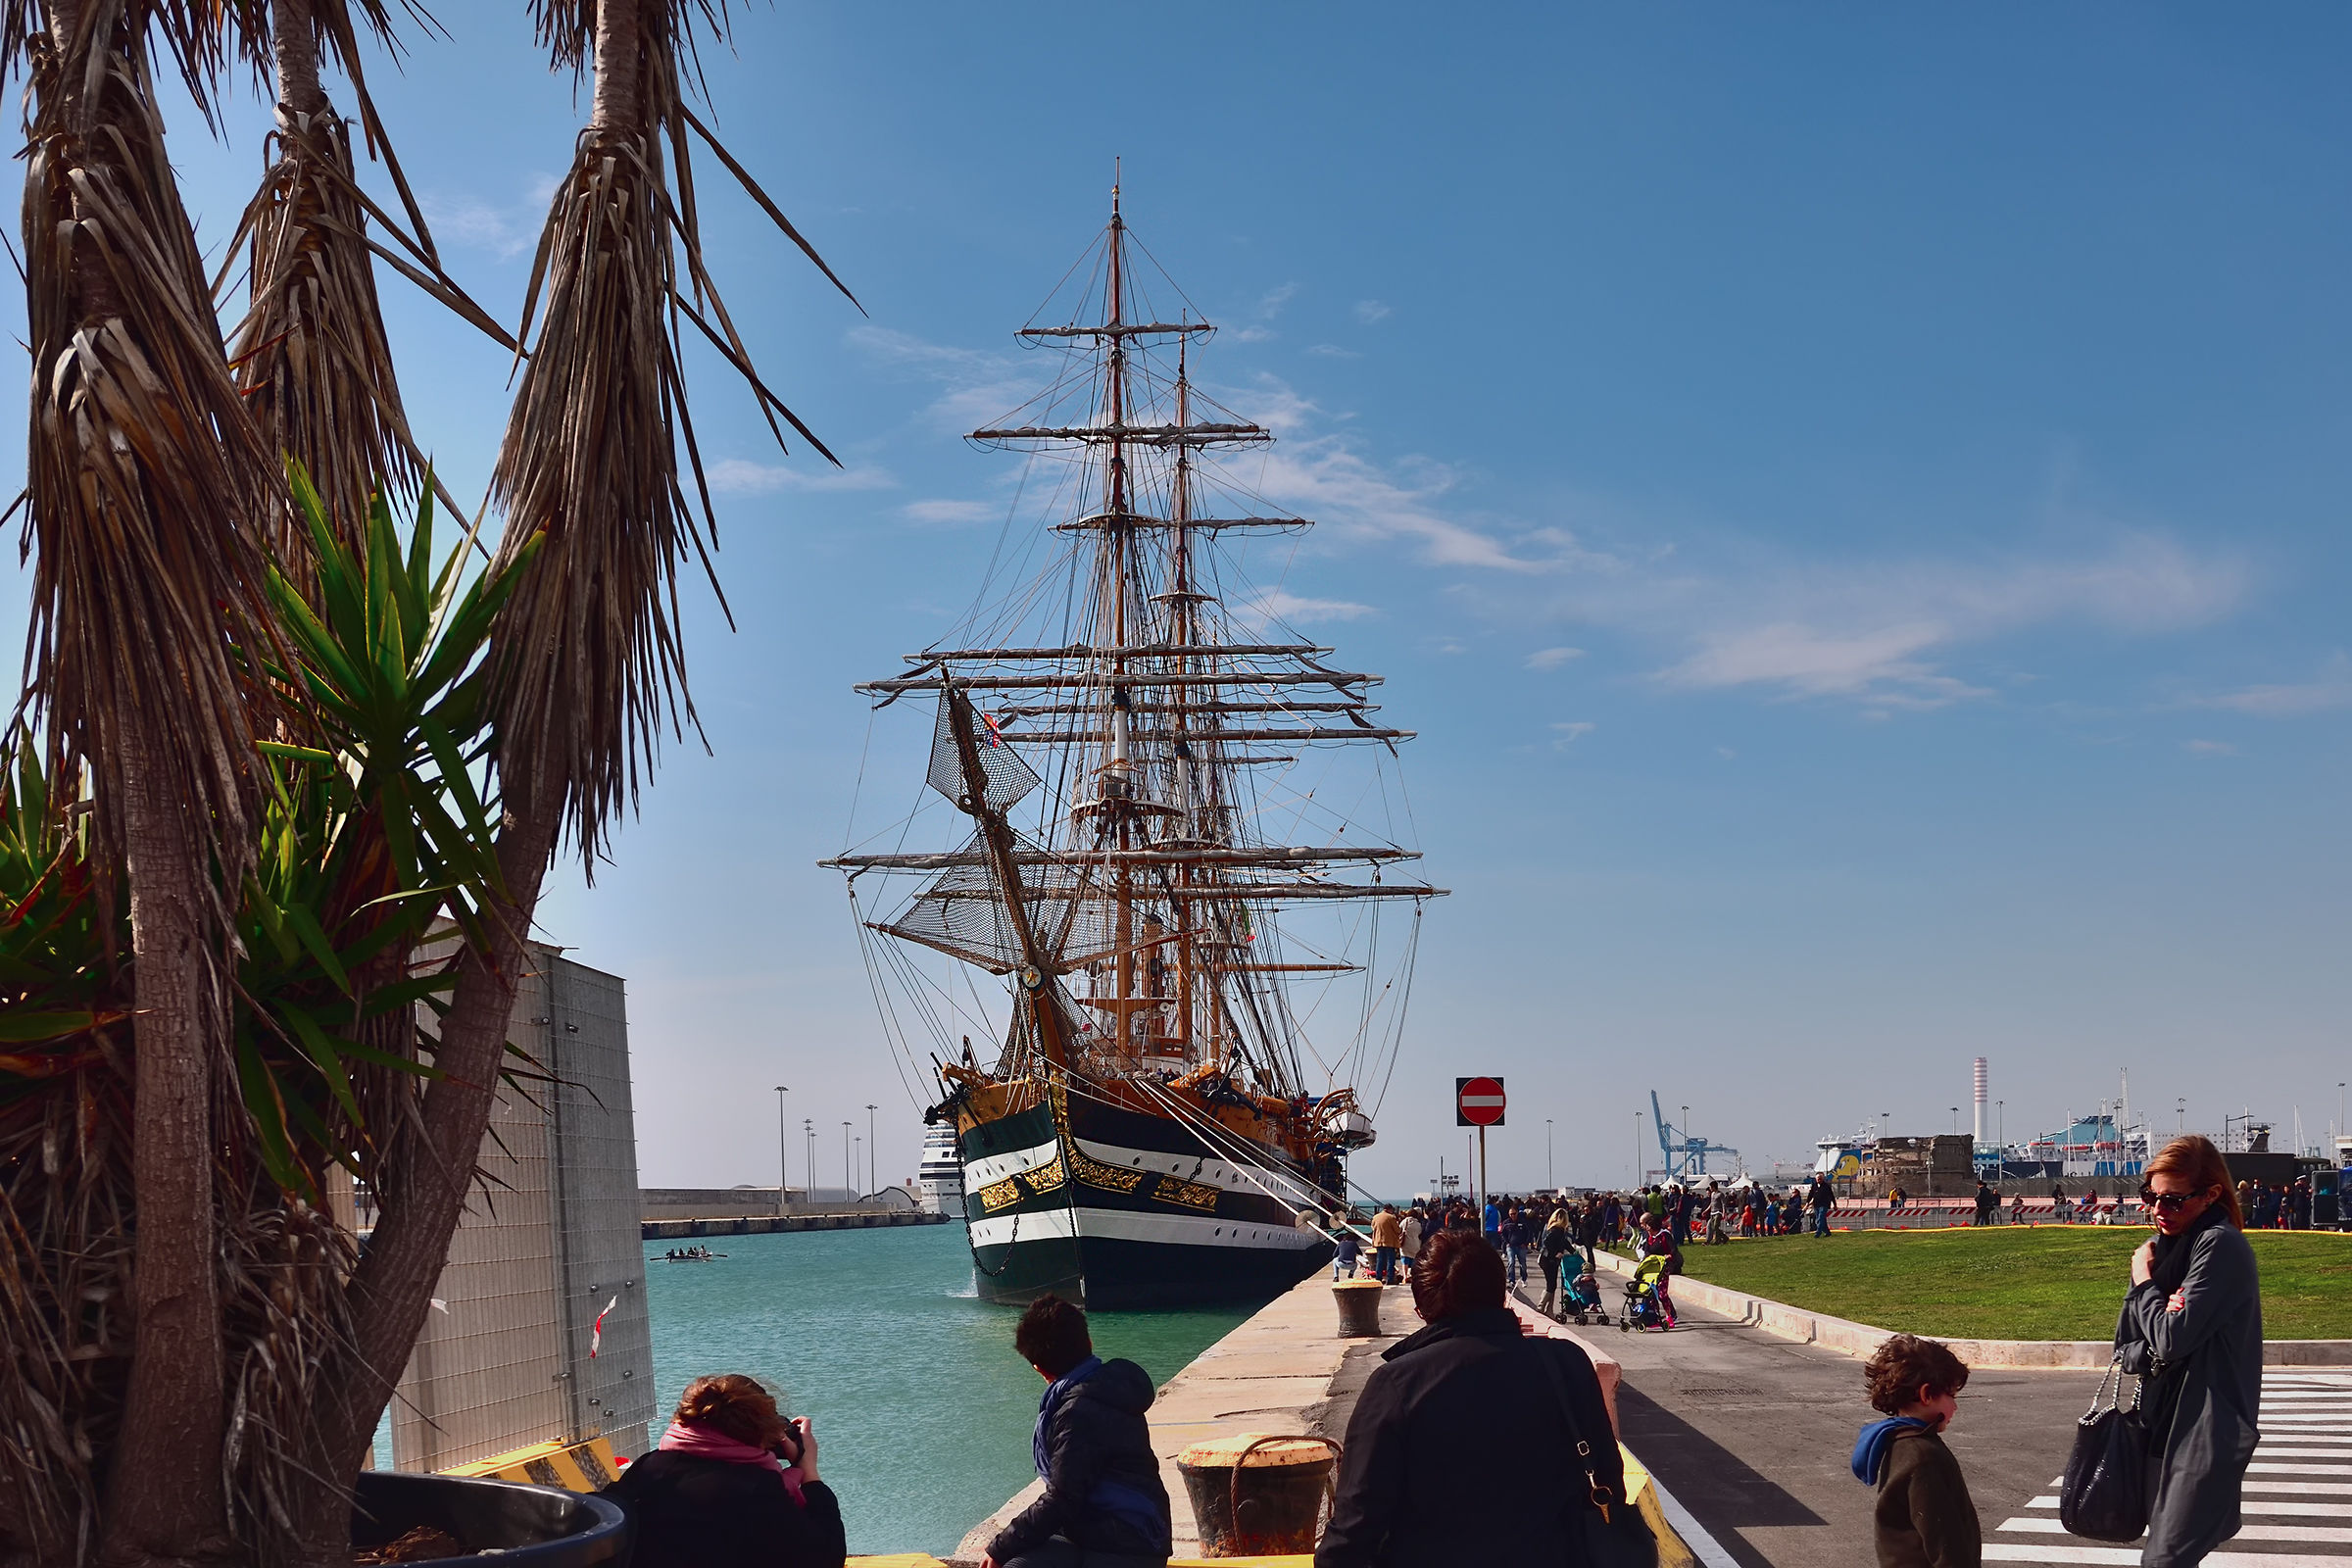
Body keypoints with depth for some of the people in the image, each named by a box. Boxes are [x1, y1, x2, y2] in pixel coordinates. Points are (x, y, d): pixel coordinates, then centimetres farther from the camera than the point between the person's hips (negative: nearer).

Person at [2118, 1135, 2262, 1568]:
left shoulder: (2220, 1245, -14)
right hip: (2163, 1425, 9)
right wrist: (2152, 1353, -12)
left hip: (2205, 1433, -9)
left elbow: (2173, 1339, -22)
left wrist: (2144, 1282, -7)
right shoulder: (2162, 1247, 11)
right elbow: (2127, 1348, 10)